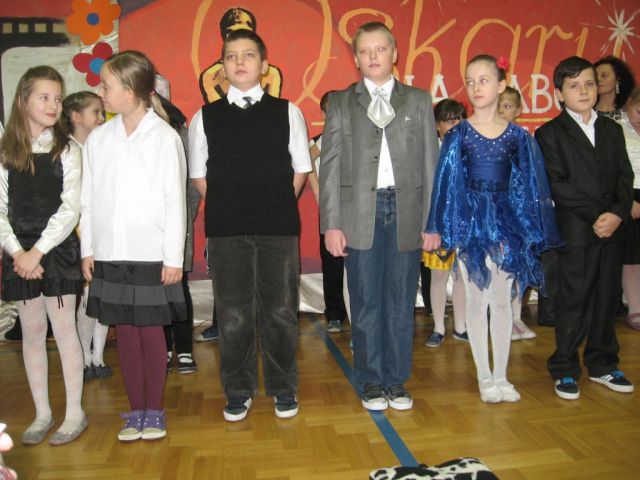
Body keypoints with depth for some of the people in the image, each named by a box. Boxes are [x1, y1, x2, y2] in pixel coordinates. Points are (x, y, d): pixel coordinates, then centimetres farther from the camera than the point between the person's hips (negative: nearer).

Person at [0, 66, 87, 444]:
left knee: (64, 329, 2)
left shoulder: (66, 150, -2)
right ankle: (42, 414, 23)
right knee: (32, 332, 10)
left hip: (58, 250, -2)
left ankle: (75, 412, 15)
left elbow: (70, 209, -8)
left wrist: (38, 251, -14)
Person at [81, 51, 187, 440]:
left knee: (152, 331, 5)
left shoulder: (165, 138, -7)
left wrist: (174, 257, -8)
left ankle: (154, 411, 21)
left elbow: (175, 201, -6)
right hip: (109, 254, 4)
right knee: (125, 331, 10)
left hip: (151, 255, -3)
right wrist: (88, 250, 5)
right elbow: (88, 199, 8)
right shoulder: (98, 139, 5)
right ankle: (136, 410, 24)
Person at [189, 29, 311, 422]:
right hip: (225, 230, 1)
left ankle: (283, 387, 24)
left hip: (279, 228, 0)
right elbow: (199, 175, 10)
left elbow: (300, 169, 8)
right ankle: (238, 390, 24)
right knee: (233, 314, 7)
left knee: (280, 311, 6)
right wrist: (227, 208, 2)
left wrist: (279, 207, 1)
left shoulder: (287, 112, 5)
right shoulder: (205, 117, 7)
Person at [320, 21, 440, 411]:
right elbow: (330, 165, 3)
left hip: (407, 213, 1)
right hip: (360, 214, 0)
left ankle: (397, 380, 21)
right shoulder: (341, 103, 8)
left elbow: (431, 163, 6)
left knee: (401, 302, 7)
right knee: (366, 303, 5)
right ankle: (372, 381, 20)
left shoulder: (419, 100, 10)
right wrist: (331, 224, -5)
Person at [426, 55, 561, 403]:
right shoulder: (458, 135, -1)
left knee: (502, 301, 9)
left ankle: (501, 376, 22)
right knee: (477, 301, 6)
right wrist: (441, 229, -6)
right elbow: (446, 184, -2)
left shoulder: (517, 136, 2)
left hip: (507, 223, 2)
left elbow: (529, 185, 5)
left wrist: (531, 231, 1)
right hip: (470, 223, -1)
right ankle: (485, 377, 20)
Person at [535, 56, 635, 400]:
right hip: (575, 230, -5)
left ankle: (602, 364, 25)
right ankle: (564, 370, 11)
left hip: (612, 228, 5)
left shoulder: (612, 130, 17)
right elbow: (557, 185, -9)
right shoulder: (550, 133, 1)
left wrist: (618, 213, -8)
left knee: (608, 298, 10)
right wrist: (595, 215, -14)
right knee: (573, 299, -1)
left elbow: (625, 176, 9)